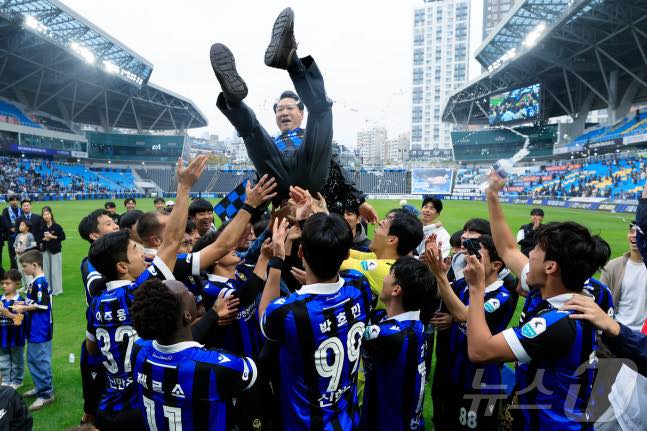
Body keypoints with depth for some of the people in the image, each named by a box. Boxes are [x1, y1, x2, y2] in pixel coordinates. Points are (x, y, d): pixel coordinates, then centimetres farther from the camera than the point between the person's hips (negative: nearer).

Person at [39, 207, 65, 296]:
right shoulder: (42, 228, 6)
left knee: (55, 270, -2)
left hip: (55, 250, -4)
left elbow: (63, 237, -9)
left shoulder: (57, 226, -5)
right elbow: (39, 238, 14)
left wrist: (52, 237, -13)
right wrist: (43, 239, -6)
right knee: (46, 270, 7)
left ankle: (56, 290, 7)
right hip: (45, 251, 4)